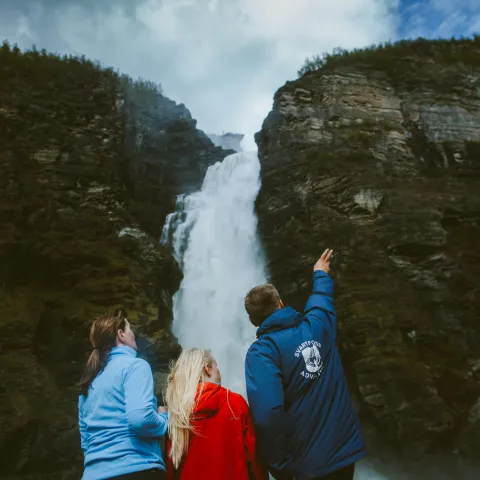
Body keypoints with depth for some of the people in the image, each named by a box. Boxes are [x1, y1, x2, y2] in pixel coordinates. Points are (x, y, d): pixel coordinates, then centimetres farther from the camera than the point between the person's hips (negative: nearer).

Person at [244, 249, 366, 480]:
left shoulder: (261, 351, -14)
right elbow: (322, 298, 26)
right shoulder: (317, 326, 1)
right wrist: (321, 274, 47)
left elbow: (267, 413, -29)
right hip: (346, 448, 5)